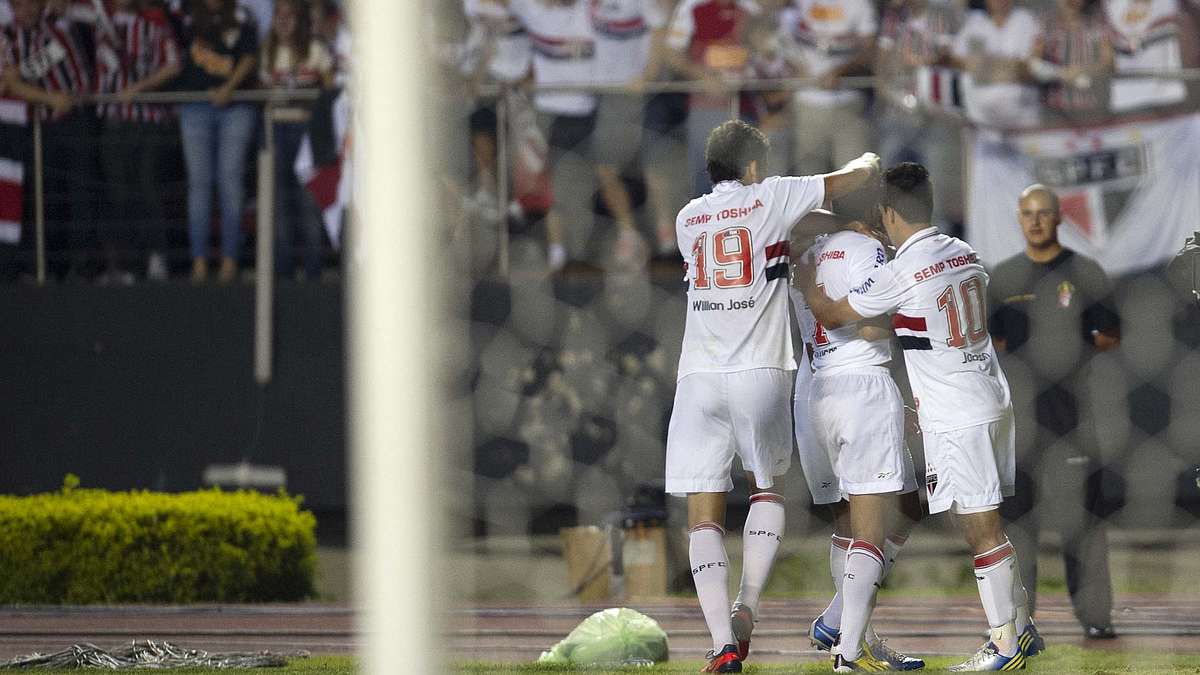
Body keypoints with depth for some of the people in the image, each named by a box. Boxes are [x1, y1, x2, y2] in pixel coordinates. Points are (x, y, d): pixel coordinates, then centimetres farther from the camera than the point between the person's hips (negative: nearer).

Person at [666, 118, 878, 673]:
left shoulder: (688, 219, 13)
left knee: (704, 515, 1)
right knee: (767, 488, 21)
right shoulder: (768, 199, 2)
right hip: (760, 373, -2)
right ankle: (747, 606, 5)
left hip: (698, 377, 2)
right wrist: (866, 161, 32)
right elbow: (853, 178, 10)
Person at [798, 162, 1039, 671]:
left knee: (980, 528, -3)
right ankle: (1019, 624, 20)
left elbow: (830, 315, -6)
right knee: (988, 524, 16)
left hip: (956, 418, -8)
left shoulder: (900, 273, -16)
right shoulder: (965, 254, 7)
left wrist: (804, 273, 10)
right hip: (994, 400, 8)